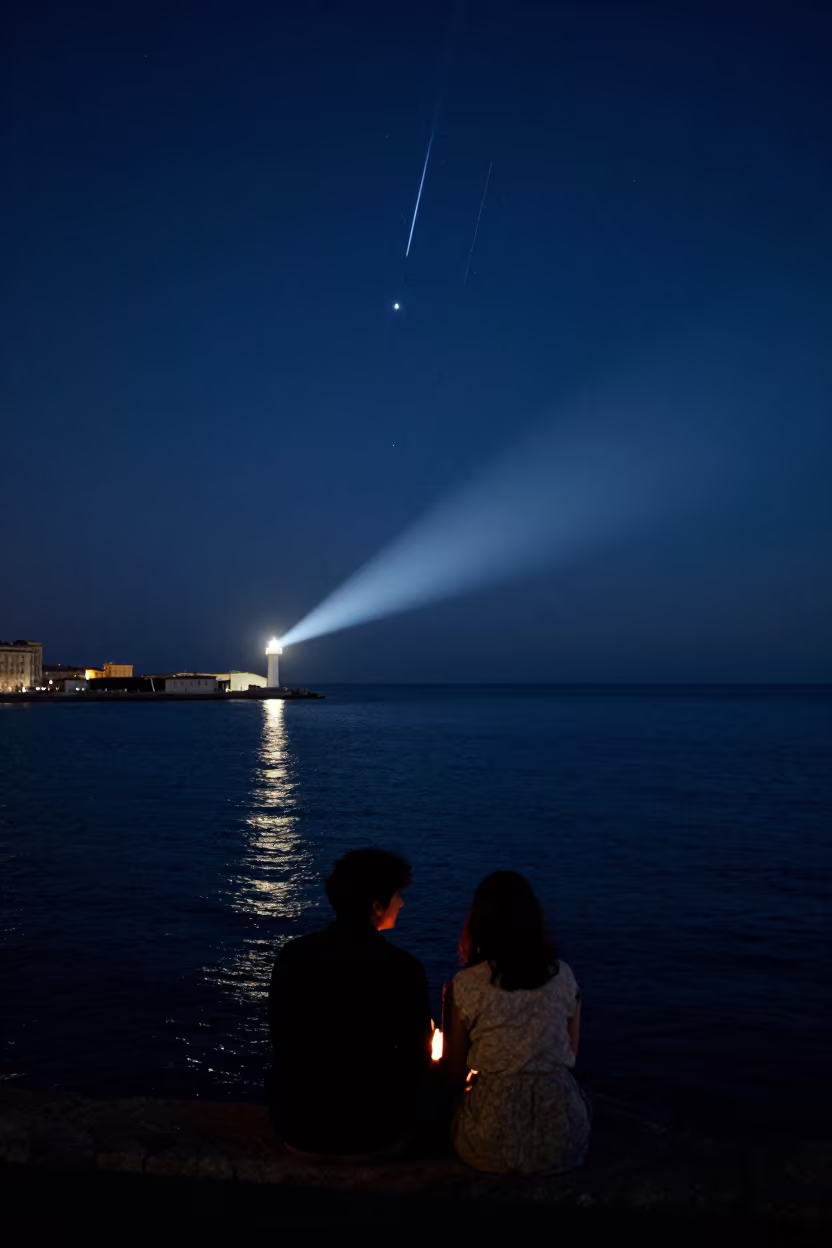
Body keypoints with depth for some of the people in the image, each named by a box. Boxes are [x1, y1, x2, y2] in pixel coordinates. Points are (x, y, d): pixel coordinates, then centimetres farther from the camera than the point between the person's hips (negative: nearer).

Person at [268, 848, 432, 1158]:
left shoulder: (292, 955, -10)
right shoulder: (404, 969, -19)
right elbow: (418, 1062, -8)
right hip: (374, 1133, -2)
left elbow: (282, 1041, 4)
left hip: (296, 1126, 3)